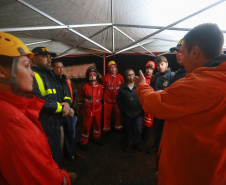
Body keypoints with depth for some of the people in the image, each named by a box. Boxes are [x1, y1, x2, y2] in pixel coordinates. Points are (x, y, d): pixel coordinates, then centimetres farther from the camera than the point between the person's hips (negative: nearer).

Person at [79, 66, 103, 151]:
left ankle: (96, 138, 44)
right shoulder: (84, 87, -12)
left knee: (98, 124, 18)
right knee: (86, 126, 6)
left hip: (98, 110, 4)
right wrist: (87, 103, 3)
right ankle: (84, 142, 28)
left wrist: (97, 103, 7)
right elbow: (81, 99, 1)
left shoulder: (100, 86, -3)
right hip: (88, 110, -3)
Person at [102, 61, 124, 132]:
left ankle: (118, 126, 33)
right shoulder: (105, 77, -1)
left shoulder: (120, 77, 3)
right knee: (107, 114, 7)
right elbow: (102, 88, 2)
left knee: (118, 114, 12)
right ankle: (106, 127, 25)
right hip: (108, 99, -1)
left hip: (118, 99, 2)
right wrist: (104, 97, 1)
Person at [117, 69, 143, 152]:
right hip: (127, 114, 1)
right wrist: (123, 109, 2)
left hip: (138, 114, -1)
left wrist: (141, 109, -6)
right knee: (128, 129, 15)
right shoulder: (122, 88, 0)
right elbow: (119, 100, 5)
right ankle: (129, 143, 36)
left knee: (138, 130, 8)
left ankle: (137, 143, 33)